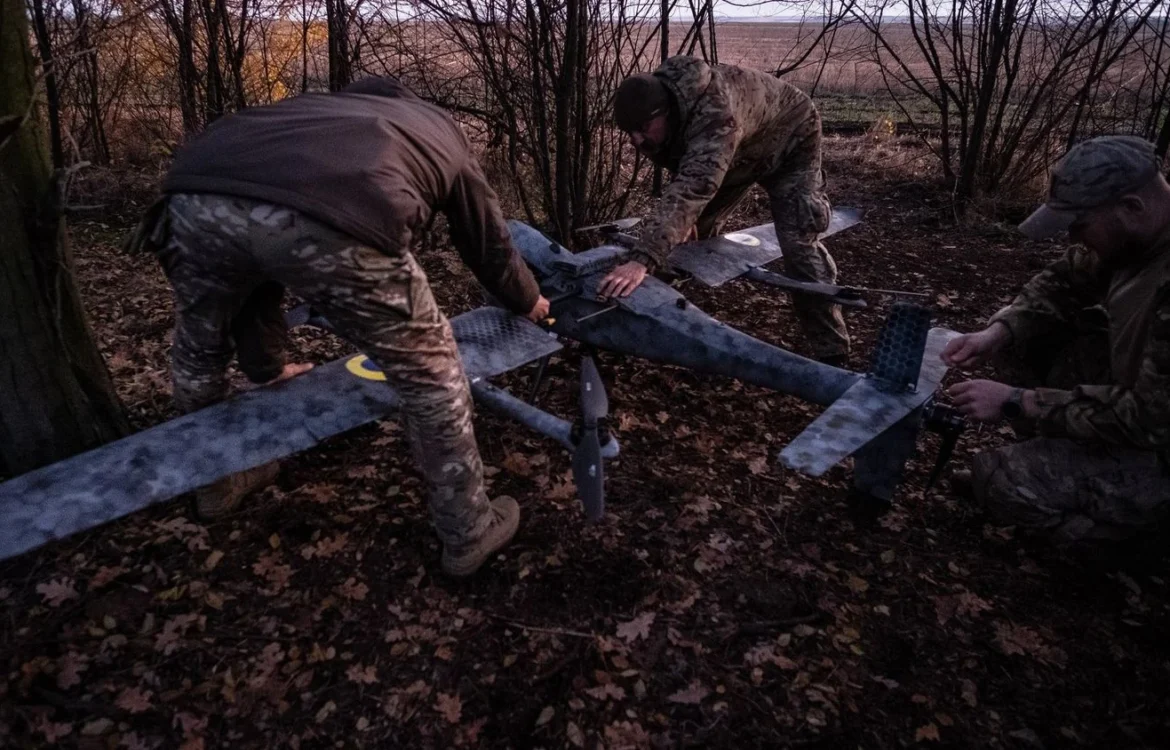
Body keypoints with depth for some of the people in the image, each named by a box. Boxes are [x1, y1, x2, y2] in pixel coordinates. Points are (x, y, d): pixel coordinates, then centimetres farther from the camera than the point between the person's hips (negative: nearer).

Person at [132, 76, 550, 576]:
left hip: (200, 197, 5)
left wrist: (264, 364, 55)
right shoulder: (442, 133, 38)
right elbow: (488, 241, 46)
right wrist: (527, 302, 68)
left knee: (199, 348, 34)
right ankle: (468, 534, 33)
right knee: (430, 373, 18)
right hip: (332, 220, -4)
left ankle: (215, 483, 56)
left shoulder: (322, 107, 45)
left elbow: (255, 235, 45)